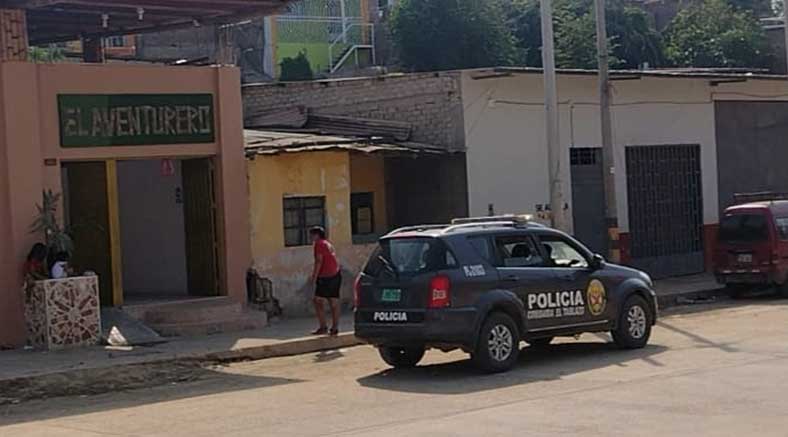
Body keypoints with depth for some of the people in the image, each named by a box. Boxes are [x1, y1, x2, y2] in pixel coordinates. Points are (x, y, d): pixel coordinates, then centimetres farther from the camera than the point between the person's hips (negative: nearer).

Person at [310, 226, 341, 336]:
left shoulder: (319, 244, -6)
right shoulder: (328, 244, 20)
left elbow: (319, 261, -15)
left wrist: (314, 276, -14)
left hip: (325, 276, -9)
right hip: (336, 275, 9)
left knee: (318, 301, -6)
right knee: (334, 302, 8)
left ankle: (323, 327, -12)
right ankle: (335, 328, 8)